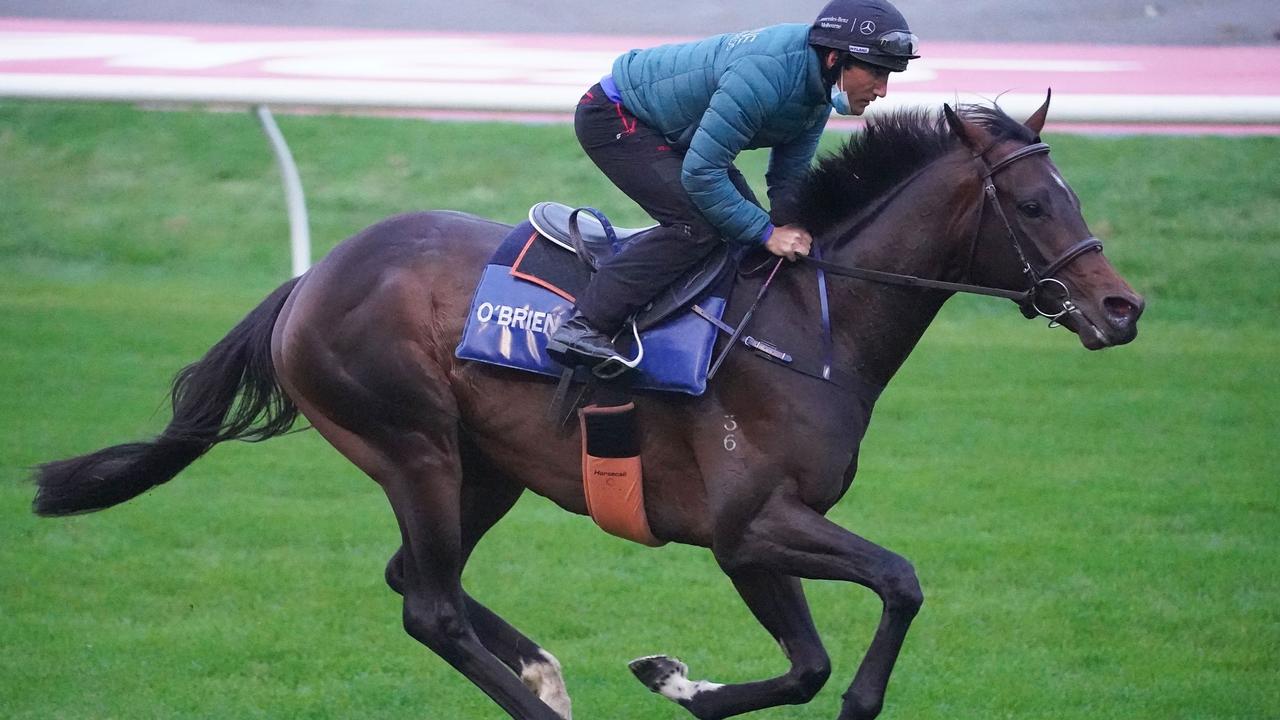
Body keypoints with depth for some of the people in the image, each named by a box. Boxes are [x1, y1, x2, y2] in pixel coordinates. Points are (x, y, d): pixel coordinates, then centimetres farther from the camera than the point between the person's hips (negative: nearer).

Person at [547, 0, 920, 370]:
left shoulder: (818, 88, -5)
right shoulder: (764, 74, -35)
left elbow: (789, 174, 4)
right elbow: (700, 173, -33)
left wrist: (791, 228, -13)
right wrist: (767, 233, -27)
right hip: (613, 117, -10)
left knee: (742, 217, 9)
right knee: (696, 224, -22)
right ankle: (583, 327, -24)